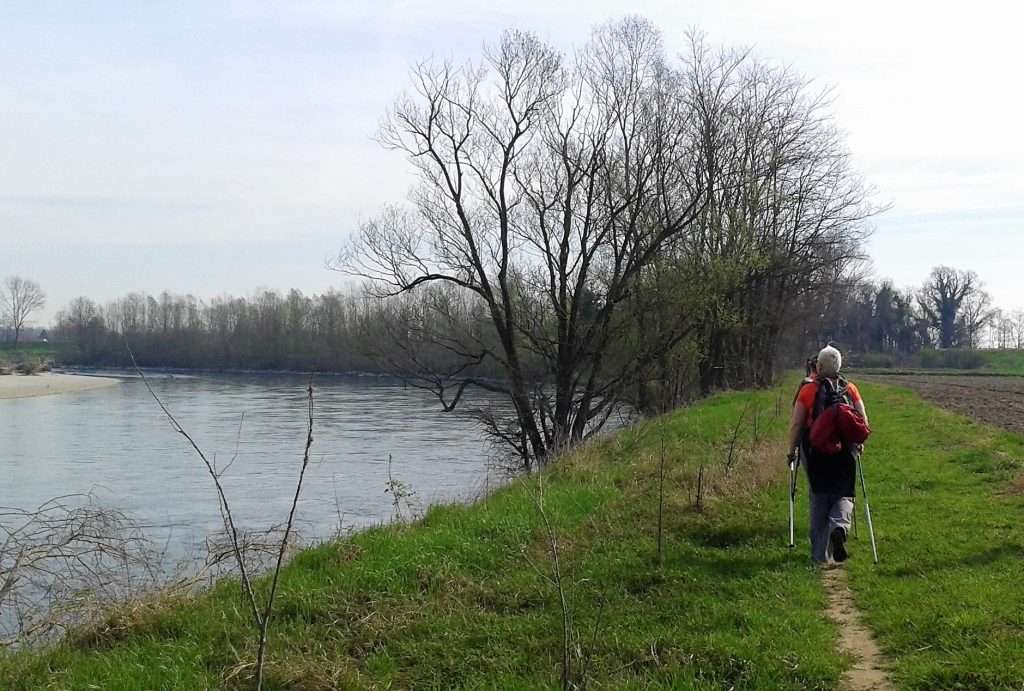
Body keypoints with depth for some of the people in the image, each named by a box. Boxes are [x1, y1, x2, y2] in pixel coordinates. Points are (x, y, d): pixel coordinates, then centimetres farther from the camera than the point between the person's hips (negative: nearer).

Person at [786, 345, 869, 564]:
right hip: (845, 452, 1)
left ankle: (821, 554, 11)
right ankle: (839, 527, -21)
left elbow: (796, 424, -6)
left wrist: (792, 449, 5)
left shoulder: (808, 389, -4)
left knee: (819, 499, 9)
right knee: (844, 495, 12)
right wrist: (859, 443, 21)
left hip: (815, 453, -1)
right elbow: (863, 420, 5)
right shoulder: (850, 389, 4)